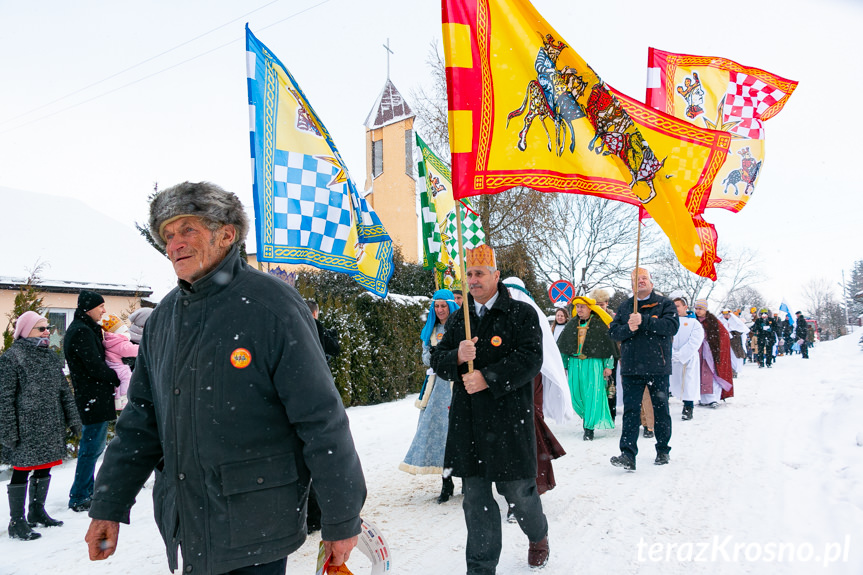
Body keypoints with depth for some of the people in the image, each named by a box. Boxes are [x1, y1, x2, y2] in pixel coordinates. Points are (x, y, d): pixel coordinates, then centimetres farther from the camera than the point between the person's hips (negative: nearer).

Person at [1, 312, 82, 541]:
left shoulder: (50, 355, 13)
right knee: (22, 470, 1)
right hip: (25, 429, -7)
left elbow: (64, 390, 16)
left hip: (51, 426, 7)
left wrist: (73, 419, 13)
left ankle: (37, 511, 31)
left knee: (44, 468, 15)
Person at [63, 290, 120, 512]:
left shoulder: (84, 329, 17)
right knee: (91, 448, -3)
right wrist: (117, 379, -8)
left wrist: (112, 379, 7)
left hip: (93, 398, 11)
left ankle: (87, 491, 30)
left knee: (93, 446, 19)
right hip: (93, 398, -11)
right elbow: (96, 367, -21)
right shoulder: (81, 331, -16)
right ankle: (79, 499, 6)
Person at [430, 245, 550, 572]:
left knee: (517, 490, 8)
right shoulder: (459, 318, 13)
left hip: (508, 420, -4)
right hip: (467, 423, 4)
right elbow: (437, 360, 10)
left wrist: (488, 379, -19)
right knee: (476, 497, 9)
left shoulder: (522, 314, -2)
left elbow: (530, 359, -12)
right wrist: (457, 357, -13)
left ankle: (538, 537, 40)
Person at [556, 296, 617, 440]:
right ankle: (590, 416, 27)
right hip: (575, 363, 4)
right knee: (576, 395, 4)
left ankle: (589, 427, -2)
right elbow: (563, 347, 17)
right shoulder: (571, 325, 12)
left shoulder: (600, 325, 0)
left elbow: (608, 345, 3)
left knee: (593, 395, -8)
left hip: (593, 363, -4)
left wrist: (608, 366, 1)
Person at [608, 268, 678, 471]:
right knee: (630, 410, -4)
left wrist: (643, 321, -21)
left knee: (661, 409, 10)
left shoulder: (664, 304, 5)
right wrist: (628, 328, -15)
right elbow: (613, 332, 6)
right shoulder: (624, 306, 13)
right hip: (631, 367, 2)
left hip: (658, 366, -1)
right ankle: (628, 455, -8)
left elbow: (672, 325, -13)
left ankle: (663, 450, 26)